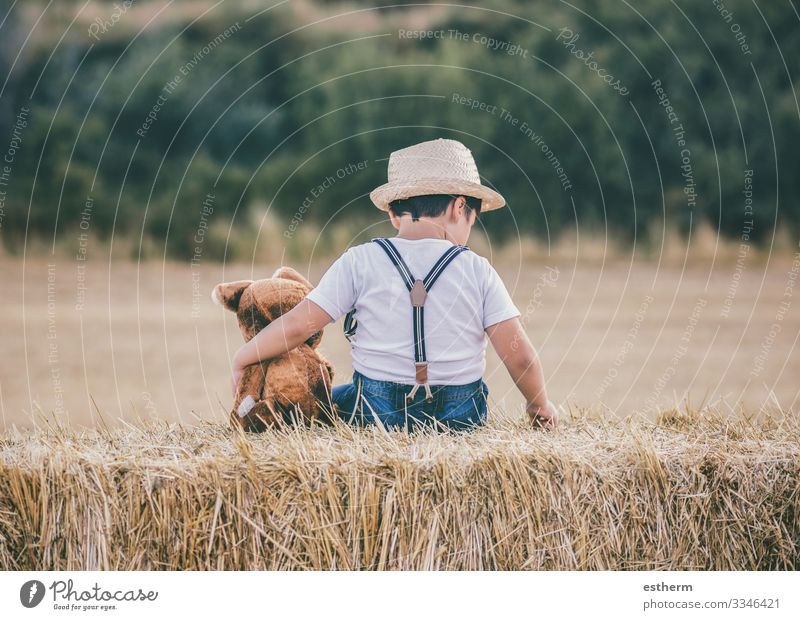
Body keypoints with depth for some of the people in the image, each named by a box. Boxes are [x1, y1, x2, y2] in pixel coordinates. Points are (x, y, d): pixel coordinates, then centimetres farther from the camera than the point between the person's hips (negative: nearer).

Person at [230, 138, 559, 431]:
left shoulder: (360, 262, -6)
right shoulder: (478, 270, -4)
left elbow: (297, 326, -7)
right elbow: (519, 354, -7)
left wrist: (241, 361, 8)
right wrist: (539, 403, 12)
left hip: (377, 414, -2)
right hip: (461, 419, 2)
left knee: (333, 399, 26)